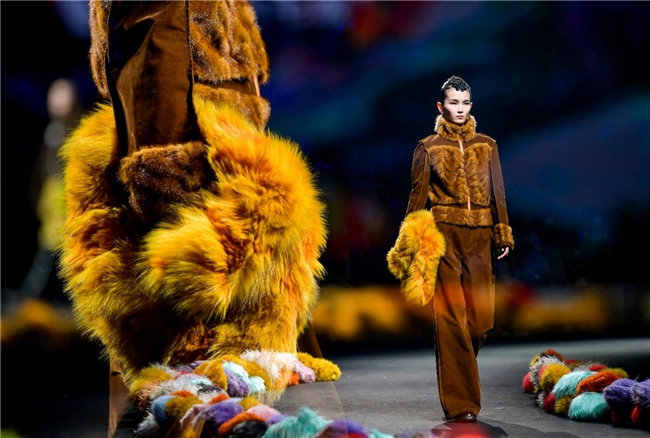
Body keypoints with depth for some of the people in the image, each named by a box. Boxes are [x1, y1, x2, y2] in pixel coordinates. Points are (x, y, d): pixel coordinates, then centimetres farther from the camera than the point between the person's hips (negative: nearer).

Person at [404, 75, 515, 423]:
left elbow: (497, 192, 12)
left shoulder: (487, 146, 12)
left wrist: (503, 234, 5)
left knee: (481, 317, 0)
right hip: (443, 237, -3)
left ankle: (457, 370, 30)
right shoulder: (428, 147, 5)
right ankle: (461, 404, -5)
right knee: (451, 318, -8)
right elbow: (418, 196, 4)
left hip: (479, 238, 3)